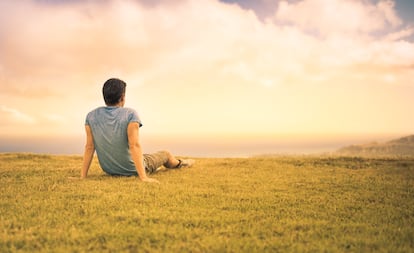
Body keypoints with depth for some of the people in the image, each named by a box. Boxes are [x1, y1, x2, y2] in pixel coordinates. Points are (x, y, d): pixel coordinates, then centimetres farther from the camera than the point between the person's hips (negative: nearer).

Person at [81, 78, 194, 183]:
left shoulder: (91, 116, -12)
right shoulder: (130, 114, -25)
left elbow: (89, 147, -11)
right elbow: (134, 145, -32)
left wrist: (83, 176, -6)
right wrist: (143, 177, -34)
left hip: (109, 170, 5)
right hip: (132, 170, -5)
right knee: (165, 154, 23)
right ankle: (180, 163, 57)